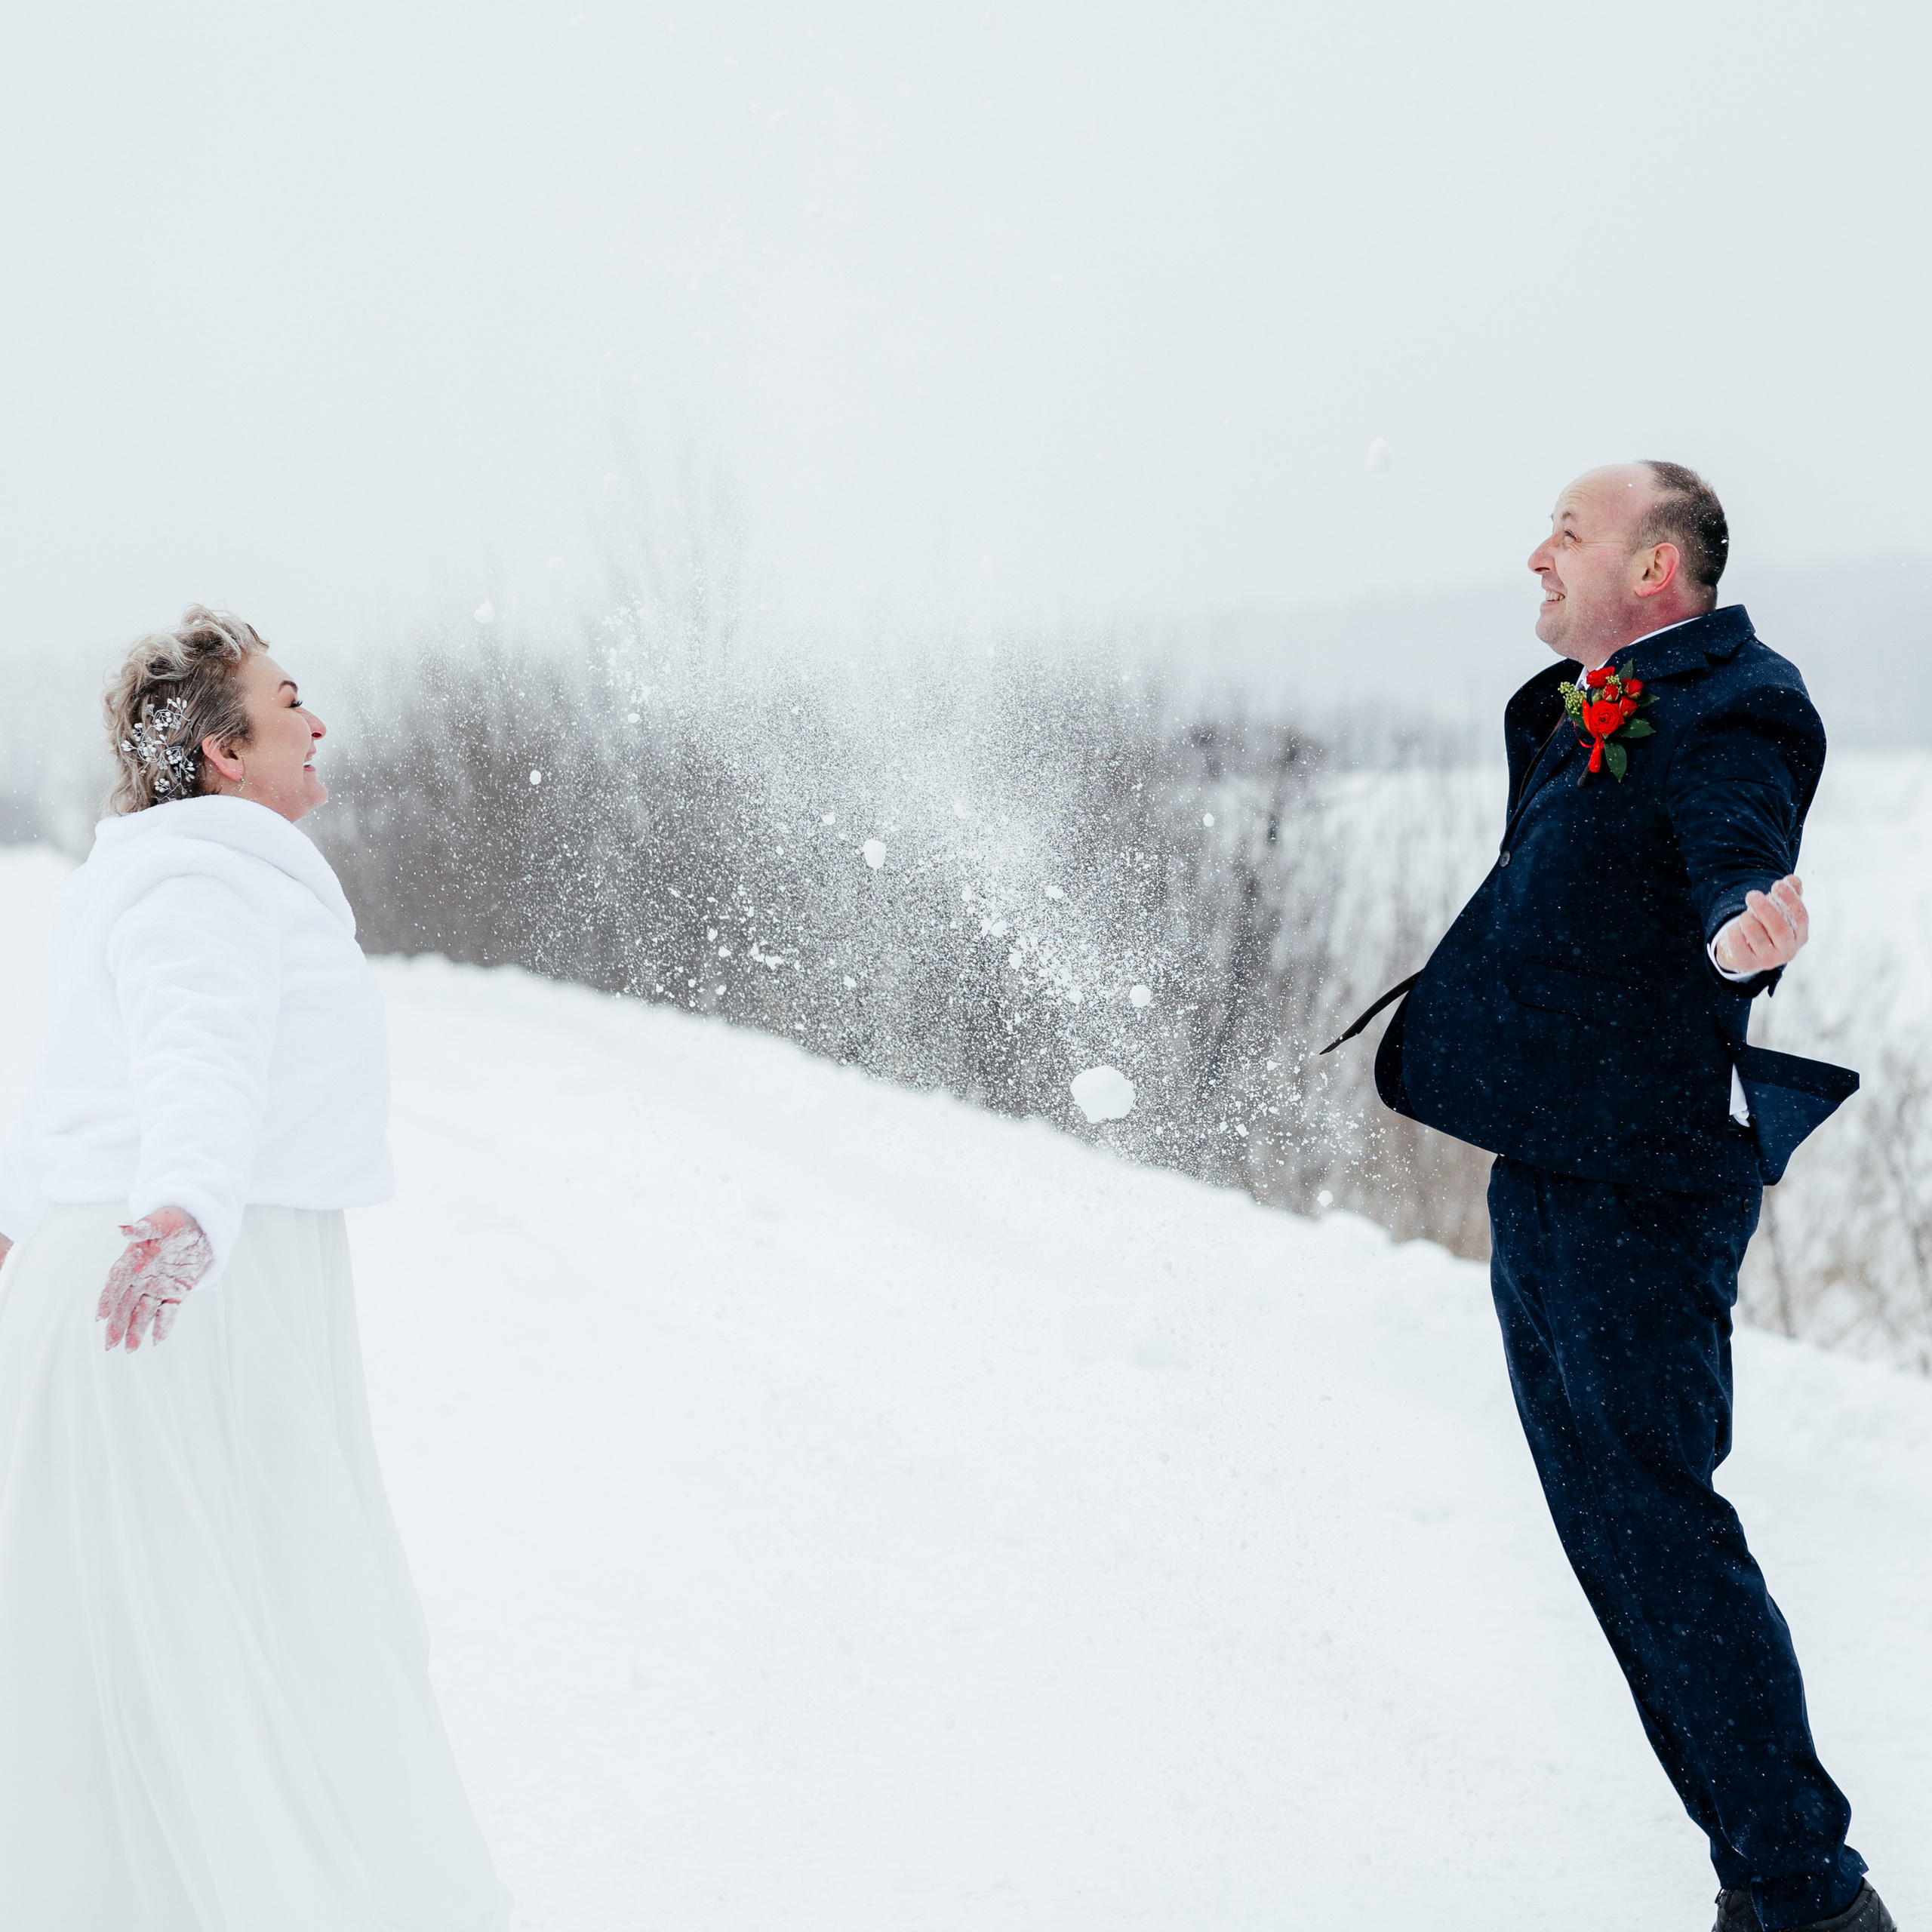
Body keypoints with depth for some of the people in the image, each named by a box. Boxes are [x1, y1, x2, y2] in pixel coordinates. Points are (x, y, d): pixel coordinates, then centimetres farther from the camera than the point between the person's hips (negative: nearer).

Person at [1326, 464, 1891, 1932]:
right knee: (1612, 1531, 14)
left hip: (1639, 1189, -10)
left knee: (1659, 1522, -9)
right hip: (1549, 1180, 10)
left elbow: (1735, 850, -33)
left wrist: (1744, 931, -51)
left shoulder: (1726, 711, -12)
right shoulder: (1588, 715, 16)